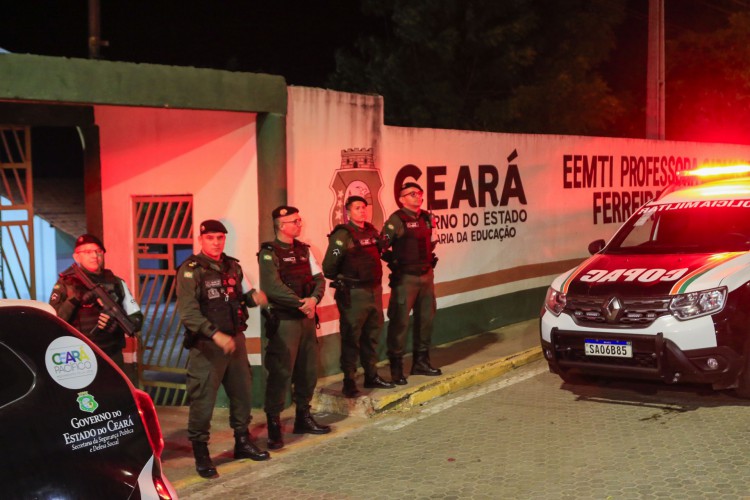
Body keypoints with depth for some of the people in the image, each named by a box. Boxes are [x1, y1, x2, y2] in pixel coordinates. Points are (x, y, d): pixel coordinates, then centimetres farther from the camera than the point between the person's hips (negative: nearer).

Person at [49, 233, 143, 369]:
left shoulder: (116, 283, 9)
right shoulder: (65, 285, 3)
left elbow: (137, 319, 8)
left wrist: (117, 324, -13)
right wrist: (73, 301, -21)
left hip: (112, 358, 3)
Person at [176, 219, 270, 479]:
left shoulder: (232, 266, 10)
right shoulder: (190, 270, -11)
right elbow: (188, 312, -20)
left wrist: (252, 298, -2)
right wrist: (215, 334, -30)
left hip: (235, 340, 7)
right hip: (206, 345, -6)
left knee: (243, 392, 14)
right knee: (203, 400, -3)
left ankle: (243, 442, 32)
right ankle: (200, 453, 9)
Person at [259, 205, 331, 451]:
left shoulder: (303, 250, 13)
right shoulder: (269, 253, -9)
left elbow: (318, 278, 7)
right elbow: (272, 287, -21)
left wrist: (314, 299, -13)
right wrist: (301, 303, -18)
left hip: (307, 317, 7)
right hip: (283, 320, -7)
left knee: (308, 370, 14)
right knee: (281, 373, -7)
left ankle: (303, 418, 29)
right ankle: (274, 426, 1)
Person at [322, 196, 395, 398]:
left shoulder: (372, 231, 9)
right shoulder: (342, 235, -13)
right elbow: (328, 267, -15)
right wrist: (342, 280, -2)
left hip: (374, 290, 8)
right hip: (354, 294, -7)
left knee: (372, 335, 16)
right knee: (351, 339, -1)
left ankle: (371, 376, 29)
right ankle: (349, 382, 7)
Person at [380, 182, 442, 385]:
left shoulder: (427, 218, 10)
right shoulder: (397, 220, -11)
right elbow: (381, 246, -17)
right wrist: (395, 262, -15)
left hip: (426, 275, 7)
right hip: (405, 277, -7)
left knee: (426, 319, 14)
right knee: (400, 321, -5)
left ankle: (421, 362, 28)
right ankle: (396, 366, 3)